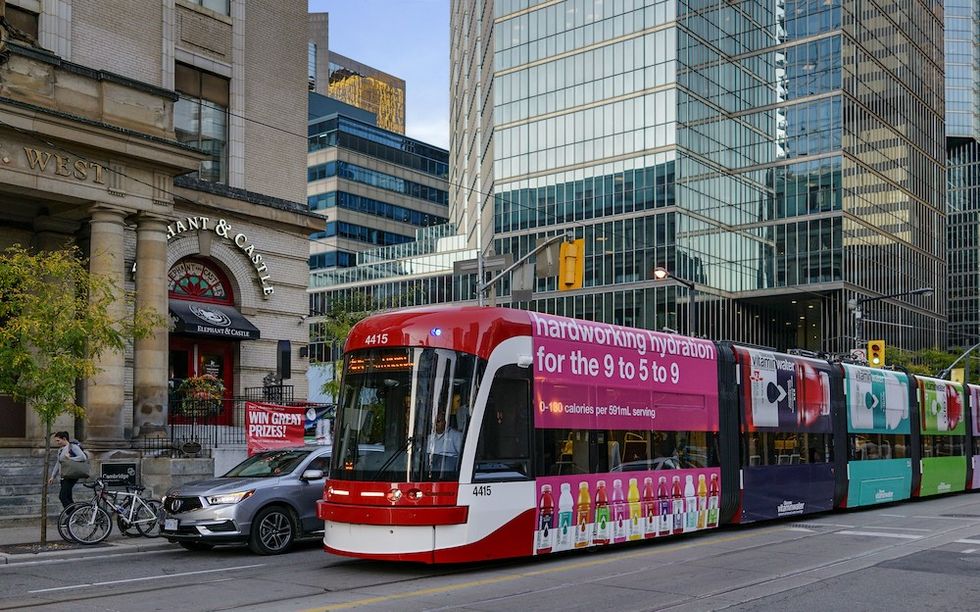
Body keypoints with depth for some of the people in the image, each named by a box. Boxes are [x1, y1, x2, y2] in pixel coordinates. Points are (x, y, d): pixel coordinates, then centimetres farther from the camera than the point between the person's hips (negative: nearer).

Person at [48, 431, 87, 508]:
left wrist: (70, 458, -17)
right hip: (63, 477, 9)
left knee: (62, 496, -16)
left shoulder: (73, 446, -7)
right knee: (68, 498, 7)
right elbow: (57, 464, 26)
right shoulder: (60, 450, 19)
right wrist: (53, 476, 20)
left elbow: (83, 457, -19)